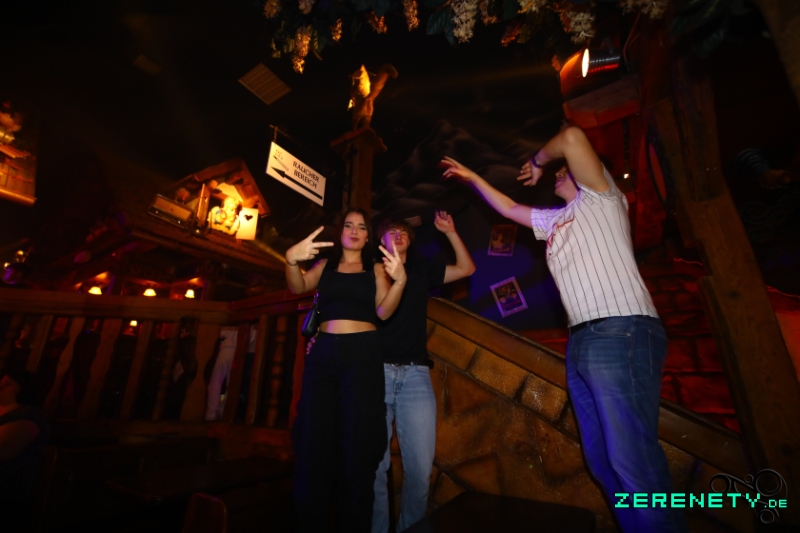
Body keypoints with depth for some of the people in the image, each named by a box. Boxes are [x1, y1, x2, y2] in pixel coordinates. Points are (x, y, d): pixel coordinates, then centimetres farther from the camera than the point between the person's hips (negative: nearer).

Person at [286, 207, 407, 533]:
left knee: (357, 445, 2)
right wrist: (292, 260, -22)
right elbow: (298, 288, -2)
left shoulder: (376, 269, 10)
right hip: (323, 353, 2)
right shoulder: (324, 266, 16)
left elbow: (384, 311, -4)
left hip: (362, 354, -1)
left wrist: (399, 281, -22)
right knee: (314, 444, 1)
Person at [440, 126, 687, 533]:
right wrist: (471, 177, 38)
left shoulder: (601, 198, 6)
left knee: (633, 460, -9)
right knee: (602, 460, 10)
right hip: (582, 342, 8)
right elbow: (508, 208, 34)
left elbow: (573, 137, -7)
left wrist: (537, 161, 12)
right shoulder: (555, 220, 25)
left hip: (622, 334, -8)